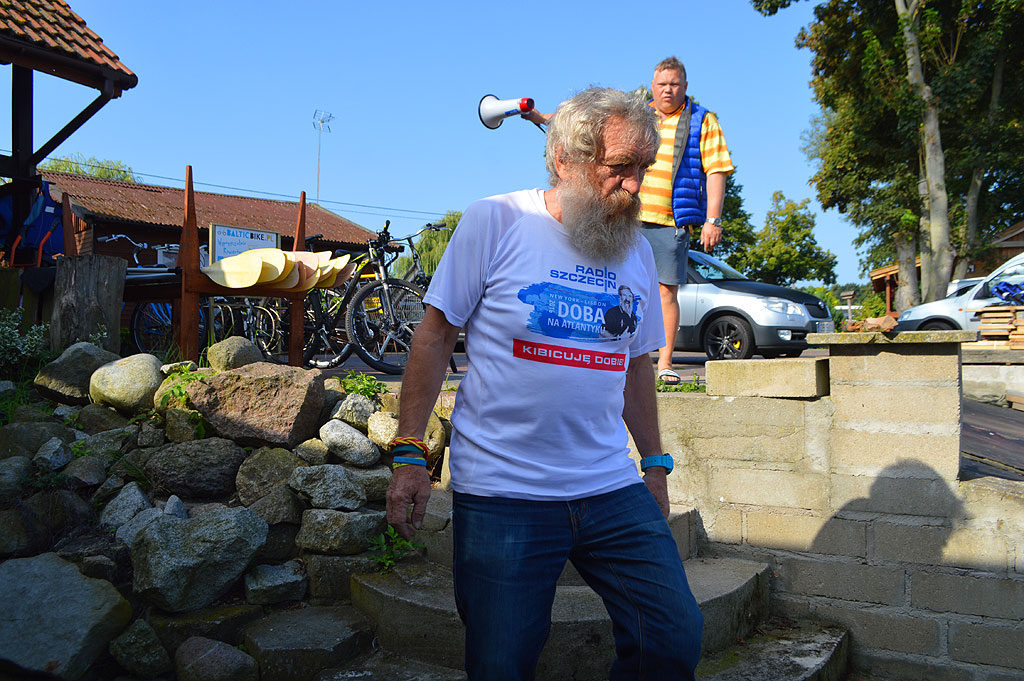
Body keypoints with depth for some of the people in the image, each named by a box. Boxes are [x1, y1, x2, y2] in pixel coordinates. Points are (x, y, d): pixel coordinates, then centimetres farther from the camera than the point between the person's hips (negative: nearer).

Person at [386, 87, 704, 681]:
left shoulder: (637, 251, 10)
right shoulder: (494, 221, -4)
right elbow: (436, 335, -2)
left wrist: (655, 464, 20)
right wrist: (410, 454, -7)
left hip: (613, 491, 4)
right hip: (502, 493, -4)